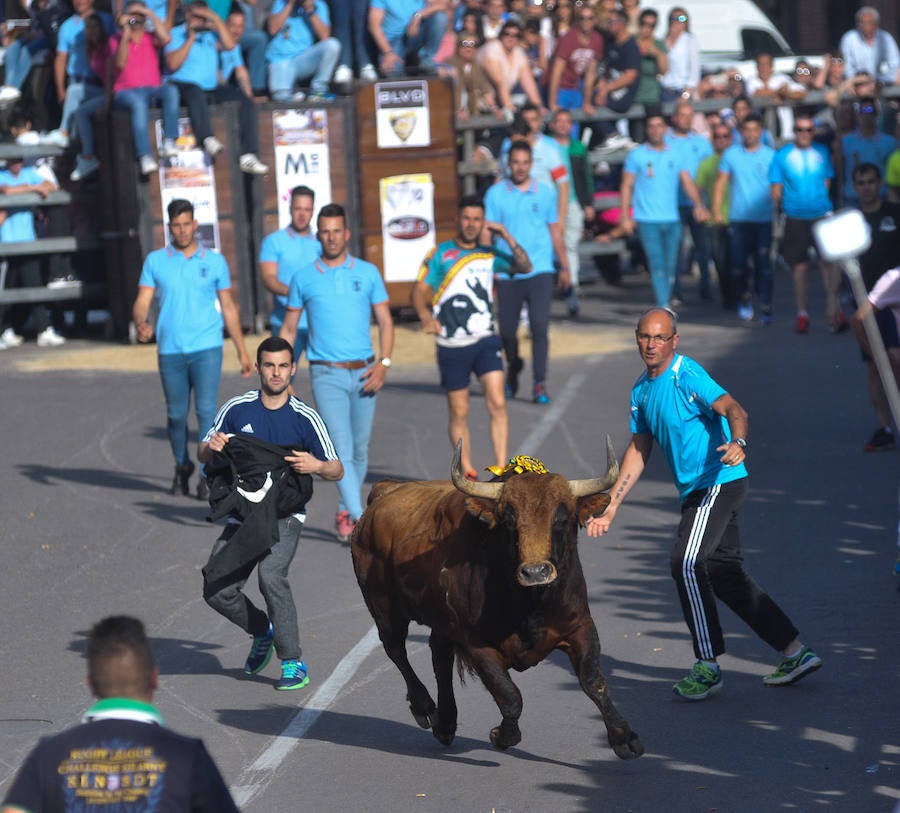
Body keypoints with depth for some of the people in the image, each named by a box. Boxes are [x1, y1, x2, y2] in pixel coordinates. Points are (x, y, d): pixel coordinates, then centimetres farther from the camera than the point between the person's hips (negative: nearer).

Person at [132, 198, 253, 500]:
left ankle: (208, 474, -11)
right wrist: (141, 324, -22)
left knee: (206, 410, -13)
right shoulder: (155, 261, 6)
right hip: (170, 350, 1)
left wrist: (242, 350, 12)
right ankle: (182, 466, 30)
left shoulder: (214, 261, 7)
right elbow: (141, 303, 1)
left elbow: (228, 307, 13)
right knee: (176, 415, 8)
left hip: (206, 349, -1)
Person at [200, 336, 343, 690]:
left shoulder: (305, 418, -2)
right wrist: (211, 447, -12)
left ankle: (293, 664, -18)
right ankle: (263, 631, 25)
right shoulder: (236, 409, 3)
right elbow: (202, 454, 12)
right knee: (216, 590, -6)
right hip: (242, 515, 4)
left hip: (284, 516, -3)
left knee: (271, 575, -28)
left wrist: (317, 466, -21)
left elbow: (337, 470, 1)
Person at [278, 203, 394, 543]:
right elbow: (288, 328, 10)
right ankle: (359, 519, -22)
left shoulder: (368, 273, 5)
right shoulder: (303, 278, 3)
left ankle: (345, 512, 25)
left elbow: (385, 321, 7)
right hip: (327, 374, -2)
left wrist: (384, 362, -8)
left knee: (360, 449, 9)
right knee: (341, 449, -15)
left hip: (363, 373, 2)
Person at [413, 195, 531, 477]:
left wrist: (507, 237, -6)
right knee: (459, 413, 4)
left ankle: (500, 470, -13)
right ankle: (466, 472, 16)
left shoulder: (489, 255, 12)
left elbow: (525, 267, 6)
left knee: (497, 403, -12)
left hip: (486, 340, 2)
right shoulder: (439, 254, 2)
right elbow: (420, 291, -5)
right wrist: (425, 315, -26)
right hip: (452, 346, -2)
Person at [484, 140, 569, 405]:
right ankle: (513, 369, 36)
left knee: (540, 326, -12)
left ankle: (539, 385, -10)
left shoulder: (545, 193, 7)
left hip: (539, 271, 0)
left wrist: (564, 266, 18)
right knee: (507, 329, 7)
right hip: (507, 272, 0)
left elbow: (555, 231, 15)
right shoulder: (496, 194, 2)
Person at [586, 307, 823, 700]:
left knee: (687, 563, -17)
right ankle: (795, 652, 17)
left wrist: (738, 442, -49)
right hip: (695, 490, 9)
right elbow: (639, 449, 21)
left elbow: (732, 409, -27)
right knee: (725, 575, 9)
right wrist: (611, 506, 18)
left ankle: (708, 666, -10)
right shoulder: (641, 389, 13)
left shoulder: (687, 376, -13)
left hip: (719, 481, -9)